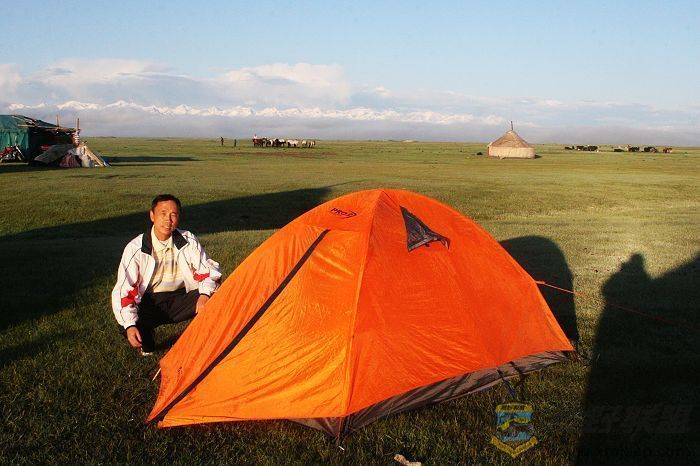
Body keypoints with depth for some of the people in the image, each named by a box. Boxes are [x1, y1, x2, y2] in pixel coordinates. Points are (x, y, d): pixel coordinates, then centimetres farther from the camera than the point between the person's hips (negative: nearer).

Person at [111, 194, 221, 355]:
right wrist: (129, 325, -29)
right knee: (127, 326, -32)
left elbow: (207, 271, -6)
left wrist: (205, 295, -29)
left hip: (180, 299, 1)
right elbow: (123, 291, -15)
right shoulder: (135, 248, -14)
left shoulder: (189, 241, -9)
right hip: (149, 304, -1)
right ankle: (146, 346, 6)